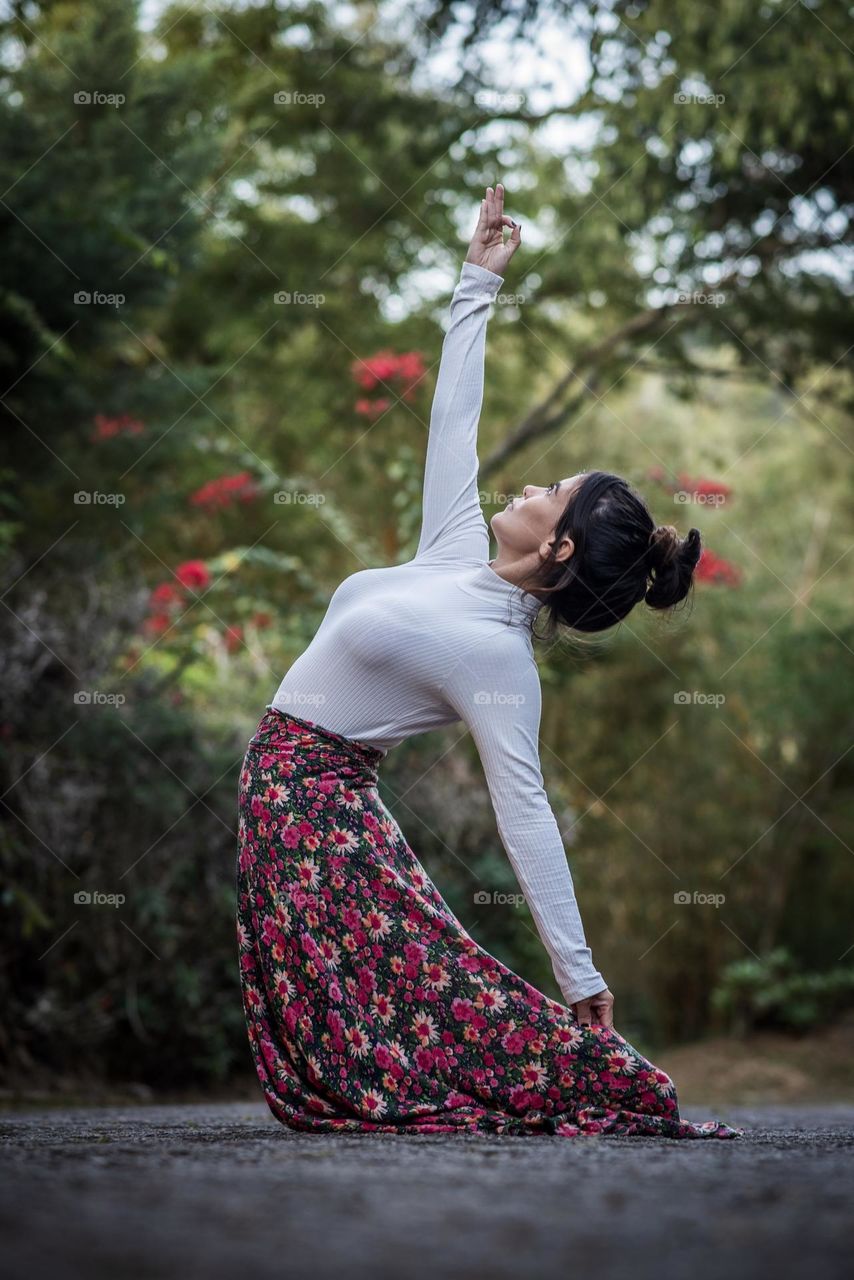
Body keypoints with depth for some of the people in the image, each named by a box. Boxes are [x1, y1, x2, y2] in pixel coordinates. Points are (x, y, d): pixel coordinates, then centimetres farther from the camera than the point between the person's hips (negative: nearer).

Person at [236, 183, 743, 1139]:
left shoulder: (499, 657, -21)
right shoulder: (459, 554, 1)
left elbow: (524, 814, -25)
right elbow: (454, 419, 11)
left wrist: (580, 977, -28)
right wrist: (479, 279, 14)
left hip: (316, 798, -8)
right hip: (286, 779, 8)